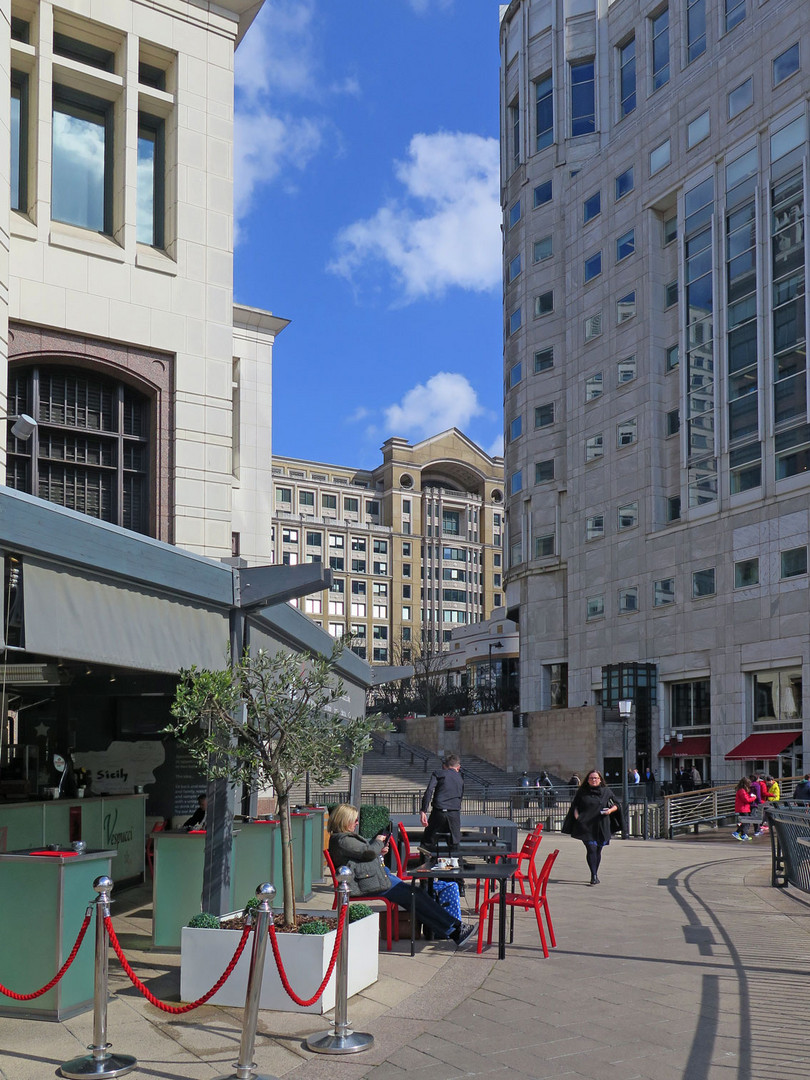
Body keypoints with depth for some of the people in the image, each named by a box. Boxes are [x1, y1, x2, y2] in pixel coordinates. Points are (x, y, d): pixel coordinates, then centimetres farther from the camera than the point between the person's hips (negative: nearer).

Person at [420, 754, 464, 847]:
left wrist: (423, 811, -13)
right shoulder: (460, 779, 21)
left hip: (438, 812, -2)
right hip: (455, 814, 3)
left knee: (426, 842, 10)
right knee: (455, 844, 12)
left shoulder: (438, 773, 9)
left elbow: (429, 790, -7)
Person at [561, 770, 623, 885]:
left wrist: (610, 810, -7)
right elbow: (575, 805, 14)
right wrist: (577, 815, -3)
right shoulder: (582, 792, 7)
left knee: (598, 850, 8)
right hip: (586, 825, -2)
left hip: (601, 826, 2)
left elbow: (616, 805, 13)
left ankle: (595, 873, 24)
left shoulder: (606, 791, 7)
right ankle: (594, 875, -14)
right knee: (591, 848, -15)